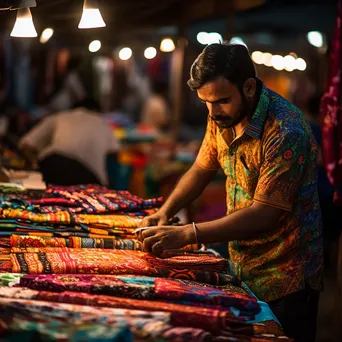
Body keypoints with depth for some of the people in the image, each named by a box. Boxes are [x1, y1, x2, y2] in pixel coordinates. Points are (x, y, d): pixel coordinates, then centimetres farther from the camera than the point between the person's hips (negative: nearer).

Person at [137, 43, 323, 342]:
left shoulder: (286, 132, -27)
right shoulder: (223, 116, -2)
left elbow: (264, 214, -28)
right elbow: (202, 170, 10)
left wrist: (187, 234, -30)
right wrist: (165, 213, -6)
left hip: (283, 281, -7)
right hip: (242, 271, 7)